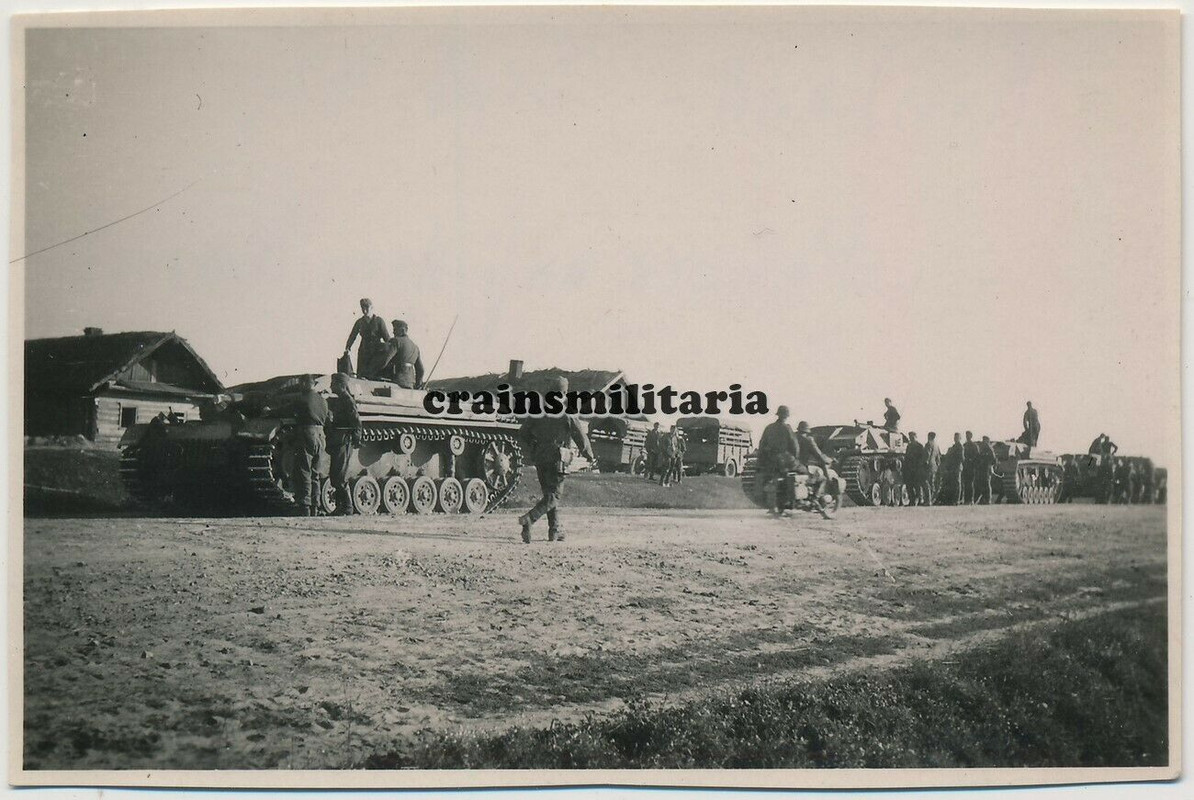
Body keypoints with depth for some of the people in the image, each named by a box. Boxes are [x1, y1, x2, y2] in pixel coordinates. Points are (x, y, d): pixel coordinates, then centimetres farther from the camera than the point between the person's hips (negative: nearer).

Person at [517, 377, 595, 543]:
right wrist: (590, 457, 10)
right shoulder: (568, 416, -9)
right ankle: (529, 519, -24)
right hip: (557, 460, -6)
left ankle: (555, 530, 17)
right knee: (553, 495, -3)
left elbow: (522, 433, 9)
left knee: (549, 494, 16)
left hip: (539, 459, 6)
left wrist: (529, 453, 20)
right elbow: (581, 438, -5)